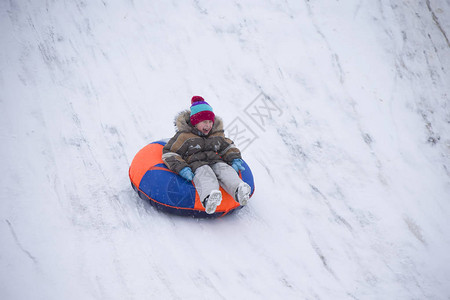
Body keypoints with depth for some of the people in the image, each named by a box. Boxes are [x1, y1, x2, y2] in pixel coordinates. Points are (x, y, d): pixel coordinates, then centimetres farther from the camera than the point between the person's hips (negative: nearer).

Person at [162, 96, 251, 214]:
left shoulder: (217, 134, 19)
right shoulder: (184, 135, 3)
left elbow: (228, 147, 33)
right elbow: (169, 153, 1)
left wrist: (235, 159, 11)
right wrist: (181, 168, -16)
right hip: (194, 164, -5)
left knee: (224, 168, -30)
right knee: (204, 173, -39)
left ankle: (238, 190, -59)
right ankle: (209, 199, -71)